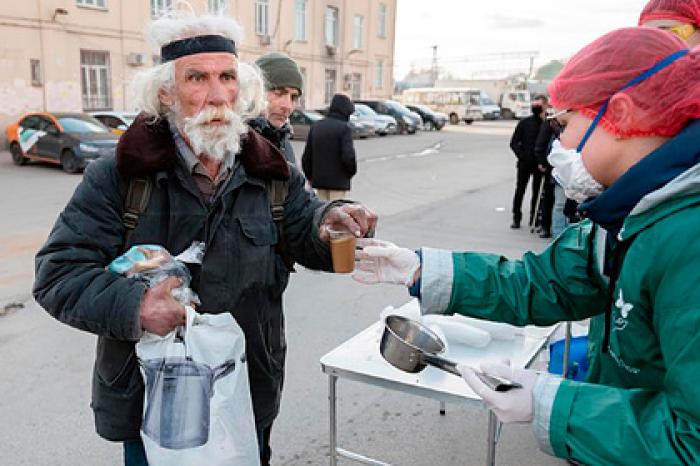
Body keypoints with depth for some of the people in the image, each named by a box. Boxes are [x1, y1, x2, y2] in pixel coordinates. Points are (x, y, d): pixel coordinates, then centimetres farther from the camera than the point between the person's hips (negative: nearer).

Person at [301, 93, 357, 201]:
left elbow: (306, 155, 7)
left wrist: (309, 175, 18)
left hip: (319, 179, 6)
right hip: (338, 180, -5)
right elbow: (348, 156, -19)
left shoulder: (316, 126, 6)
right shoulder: (344, 128, -11)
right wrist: (352, 171, 1)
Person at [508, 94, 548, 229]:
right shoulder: (524, 122, 1)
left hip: (540, 164, -1)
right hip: (525, 163, 1)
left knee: (537, 192, 8)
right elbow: (514, 143, 2)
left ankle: (534, 218, 19)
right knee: (520, 190, 7)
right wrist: (521, 155, -10)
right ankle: (516, 218, 18)